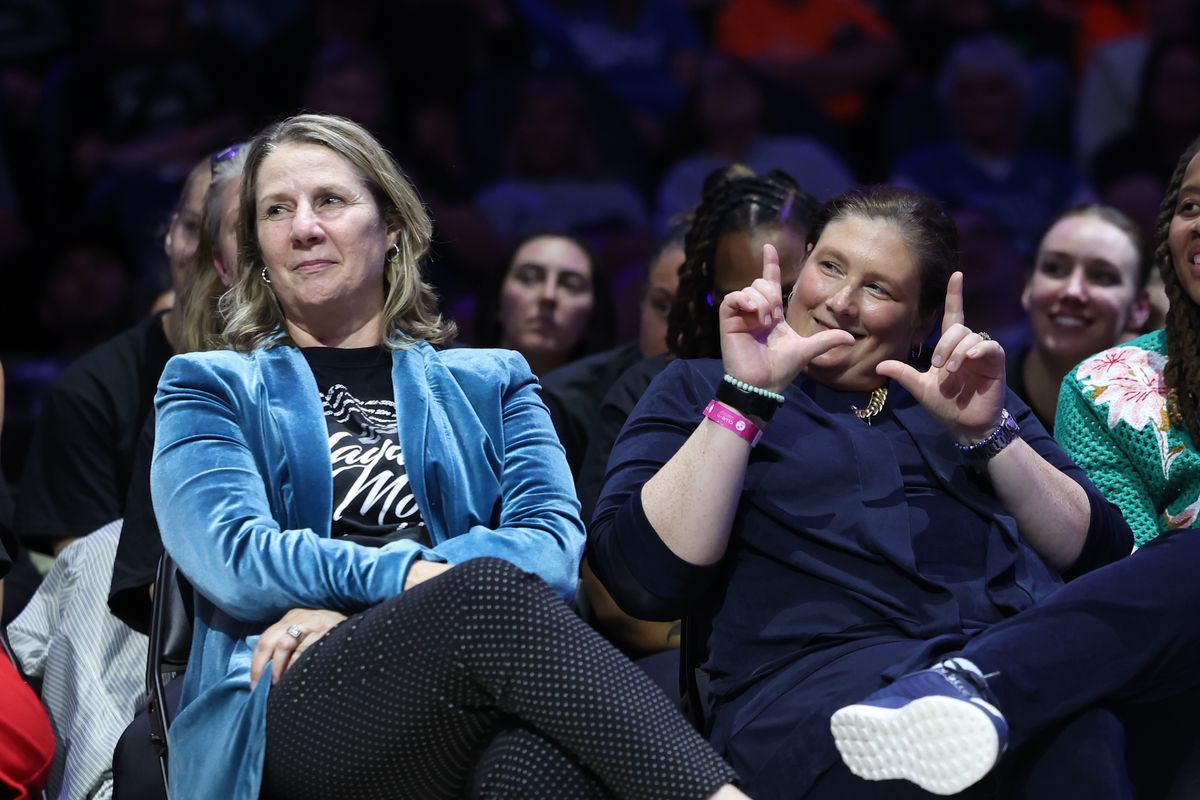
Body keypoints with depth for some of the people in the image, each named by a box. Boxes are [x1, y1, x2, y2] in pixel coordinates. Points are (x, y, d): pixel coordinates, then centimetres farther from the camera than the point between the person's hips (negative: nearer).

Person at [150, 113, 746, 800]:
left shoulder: (491, 383, 27)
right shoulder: (211, 387, 23)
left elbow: (554, 542, 6)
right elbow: (232, 551, 2)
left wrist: (342, 603, -9)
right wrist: (400, 577, -15)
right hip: (295, 713, -1)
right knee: (492, 591, -36)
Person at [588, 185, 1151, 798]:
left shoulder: (961, 394, 30)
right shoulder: (698, 389, 20)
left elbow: (1098, 554, 17)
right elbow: (643, 580, 2)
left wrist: (987, 433, 3)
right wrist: (746, 397, -2)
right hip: (817, 673, -5)